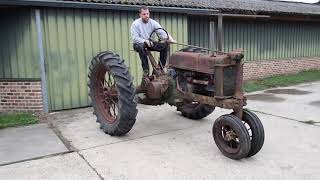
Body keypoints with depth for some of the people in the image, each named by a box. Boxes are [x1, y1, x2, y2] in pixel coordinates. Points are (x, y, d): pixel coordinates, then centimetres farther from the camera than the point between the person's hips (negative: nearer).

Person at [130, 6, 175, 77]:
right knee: (141, 47, -40)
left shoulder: (153, 23, -3)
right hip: (139, 43, -4)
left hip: (150, 43, 4)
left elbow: (162, 32, -16)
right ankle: (145, 69, -31)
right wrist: (145, 41, -36)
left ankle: (161, 67, -8)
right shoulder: (135, 24, -12)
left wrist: (170, 39, -35)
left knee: (164, 45, -18)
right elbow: (135, 38, -19)